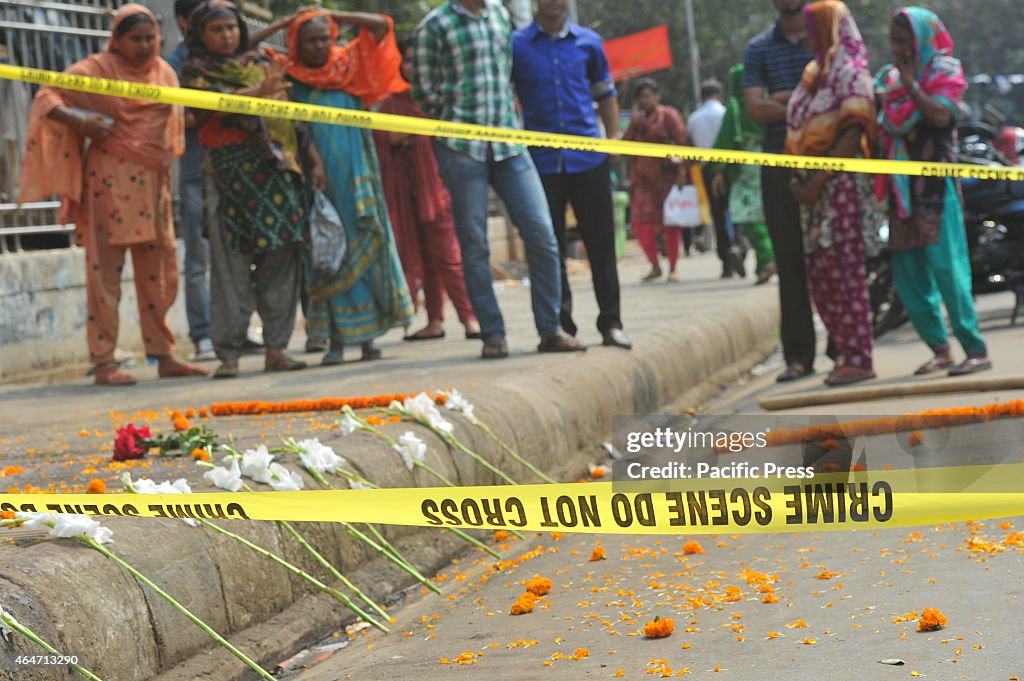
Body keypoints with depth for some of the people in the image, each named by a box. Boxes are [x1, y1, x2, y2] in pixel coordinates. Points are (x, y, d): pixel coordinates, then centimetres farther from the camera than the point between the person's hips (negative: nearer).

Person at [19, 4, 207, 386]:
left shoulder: (164, 72, 11)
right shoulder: (96, 70, -4)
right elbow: (47, 97, -7)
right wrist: (78, 121, -23)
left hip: (153, 183, 6)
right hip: (110, 180, -5)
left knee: (158, 275, 8)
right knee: (105, 271, -4)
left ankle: (164, 357, 14)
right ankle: (104, 363, -3)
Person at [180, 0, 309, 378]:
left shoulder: (261, 64, 20)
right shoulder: (195, 71, 7)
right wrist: (258, 93, -25)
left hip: (276, 167, 4)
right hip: (230, 172, -4)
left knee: (281, 255, -1)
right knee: (232, 261, -7)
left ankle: (275, 348, 4)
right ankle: (228, 353, -5)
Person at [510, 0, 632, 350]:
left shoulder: (589, 43, 9)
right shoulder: (516, 45, 1)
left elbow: (605, 94, 19)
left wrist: (613, 136, 9)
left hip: (588, 159, 2)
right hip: (541, 161, -1)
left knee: (601, 241, 2)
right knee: (550, 247, 3)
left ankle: (610, 323, 10)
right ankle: (560, 325, 11)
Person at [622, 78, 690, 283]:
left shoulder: (668, 115, -1)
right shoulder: (637, 118, 14)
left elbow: (682, 143, -6)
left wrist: (682, 172, -14)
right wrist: (634, 123, -4)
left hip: (667, 175, -4)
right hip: (643, 177, 4)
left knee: (671, 223, -1)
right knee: (642, 222, -5)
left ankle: (672, 268, 8)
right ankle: (655, 266, 9)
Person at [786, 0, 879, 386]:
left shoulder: (850, 74, -8)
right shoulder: (814, 72, 16)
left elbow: (852, 135, -15)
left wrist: (818, 181, -19)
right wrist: (797, 178, 8)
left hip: (840, 184, -8)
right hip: (812, 185, 8)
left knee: (844, 269, -8)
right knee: (819, 273, 8)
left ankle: (858, 359, -4)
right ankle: (846, 350, 14)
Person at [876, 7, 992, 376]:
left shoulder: (944, 72, -1)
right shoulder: (889, 77, 14)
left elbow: (941, 115, -18)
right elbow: (878, 124, 15)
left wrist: (910, 83, -13)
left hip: (935, 184, -6)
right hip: (902, 188, 6)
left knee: (945, 266, -13)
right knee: (907, 273, 3)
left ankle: (976, 350, -11)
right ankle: (940, 349, 12)